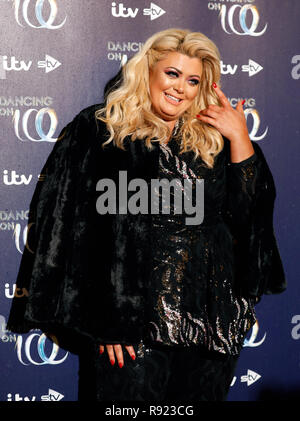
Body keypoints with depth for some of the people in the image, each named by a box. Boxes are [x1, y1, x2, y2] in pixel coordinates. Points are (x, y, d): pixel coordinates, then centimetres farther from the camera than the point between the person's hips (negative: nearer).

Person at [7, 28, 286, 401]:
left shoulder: (211, 140, 11)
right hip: (134, 319, -4)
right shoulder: (99, 131, -1)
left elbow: (249, 212, 5)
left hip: (212, 323, 4)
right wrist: (105, 318, -14)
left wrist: (239, 138, -2)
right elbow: (80, 227, -7)